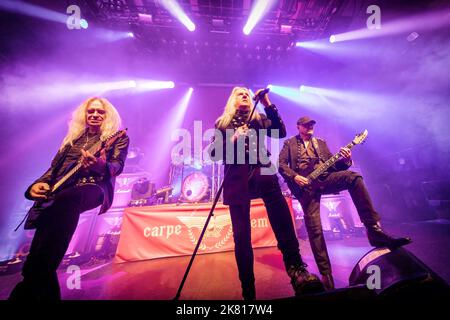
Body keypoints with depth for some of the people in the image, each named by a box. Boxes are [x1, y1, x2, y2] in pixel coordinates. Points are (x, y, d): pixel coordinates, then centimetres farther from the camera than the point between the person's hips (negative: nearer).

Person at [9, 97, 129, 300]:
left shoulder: (118, 138, 10)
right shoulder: (73, 138, 25)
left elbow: (118, 166, -6)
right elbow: (54, 167, 23)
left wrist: (101, 165, -30)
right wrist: (37, 184, 2)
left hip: (95, 187, -6)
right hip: (60, 191, 6)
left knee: (66, 199, -38)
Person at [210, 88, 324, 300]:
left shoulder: (260, 120, 22)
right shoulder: (223, 124, 17)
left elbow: (281, 132, 6)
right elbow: (215, 154, 8)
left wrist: (268, 105, 2)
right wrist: (233, 139, -8)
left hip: (261, 172, 2)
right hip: (237, 179, -1)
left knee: (281, 217, -26)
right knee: (241, 235, -2)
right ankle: (248, 291, 11)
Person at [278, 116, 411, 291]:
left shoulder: (320, 142, 25)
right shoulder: (289, 143, 14)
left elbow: (332, 164, 16)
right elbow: (281, 164, 1)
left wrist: (345, 160, -6)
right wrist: (294, 177, -15)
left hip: (324, 178, 3)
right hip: (305, 184, -3)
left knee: (354, 177, -26)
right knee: (314, 228, -10)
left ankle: (374, 231, -23)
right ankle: (326, 273, 3)